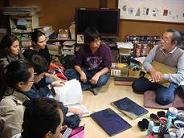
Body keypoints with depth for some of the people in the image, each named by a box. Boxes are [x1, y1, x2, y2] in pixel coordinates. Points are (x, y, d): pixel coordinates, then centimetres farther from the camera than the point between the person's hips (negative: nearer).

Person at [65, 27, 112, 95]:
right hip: (86, 72, 3)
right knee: (67, 73, -20)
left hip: (100, 72, -2)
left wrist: (97, 74, -35)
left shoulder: (105, 48, -18)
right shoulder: (82, 50, -14)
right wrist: (81, 73, -27)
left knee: (102, 80, -38)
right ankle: (91, 87, -19)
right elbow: (77, 65, -6)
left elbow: (107, 67, -17)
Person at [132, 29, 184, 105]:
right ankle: (155, 88, 11)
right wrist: (152, 70, -28)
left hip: (169, 81, -4)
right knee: (136, 86, -13)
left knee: (162, 99, -29)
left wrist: (163, 76, -38)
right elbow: (146, 62, -4)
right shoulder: (157, 48, -5)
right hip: (153, 78, 4)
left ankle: (171, 92, 6)